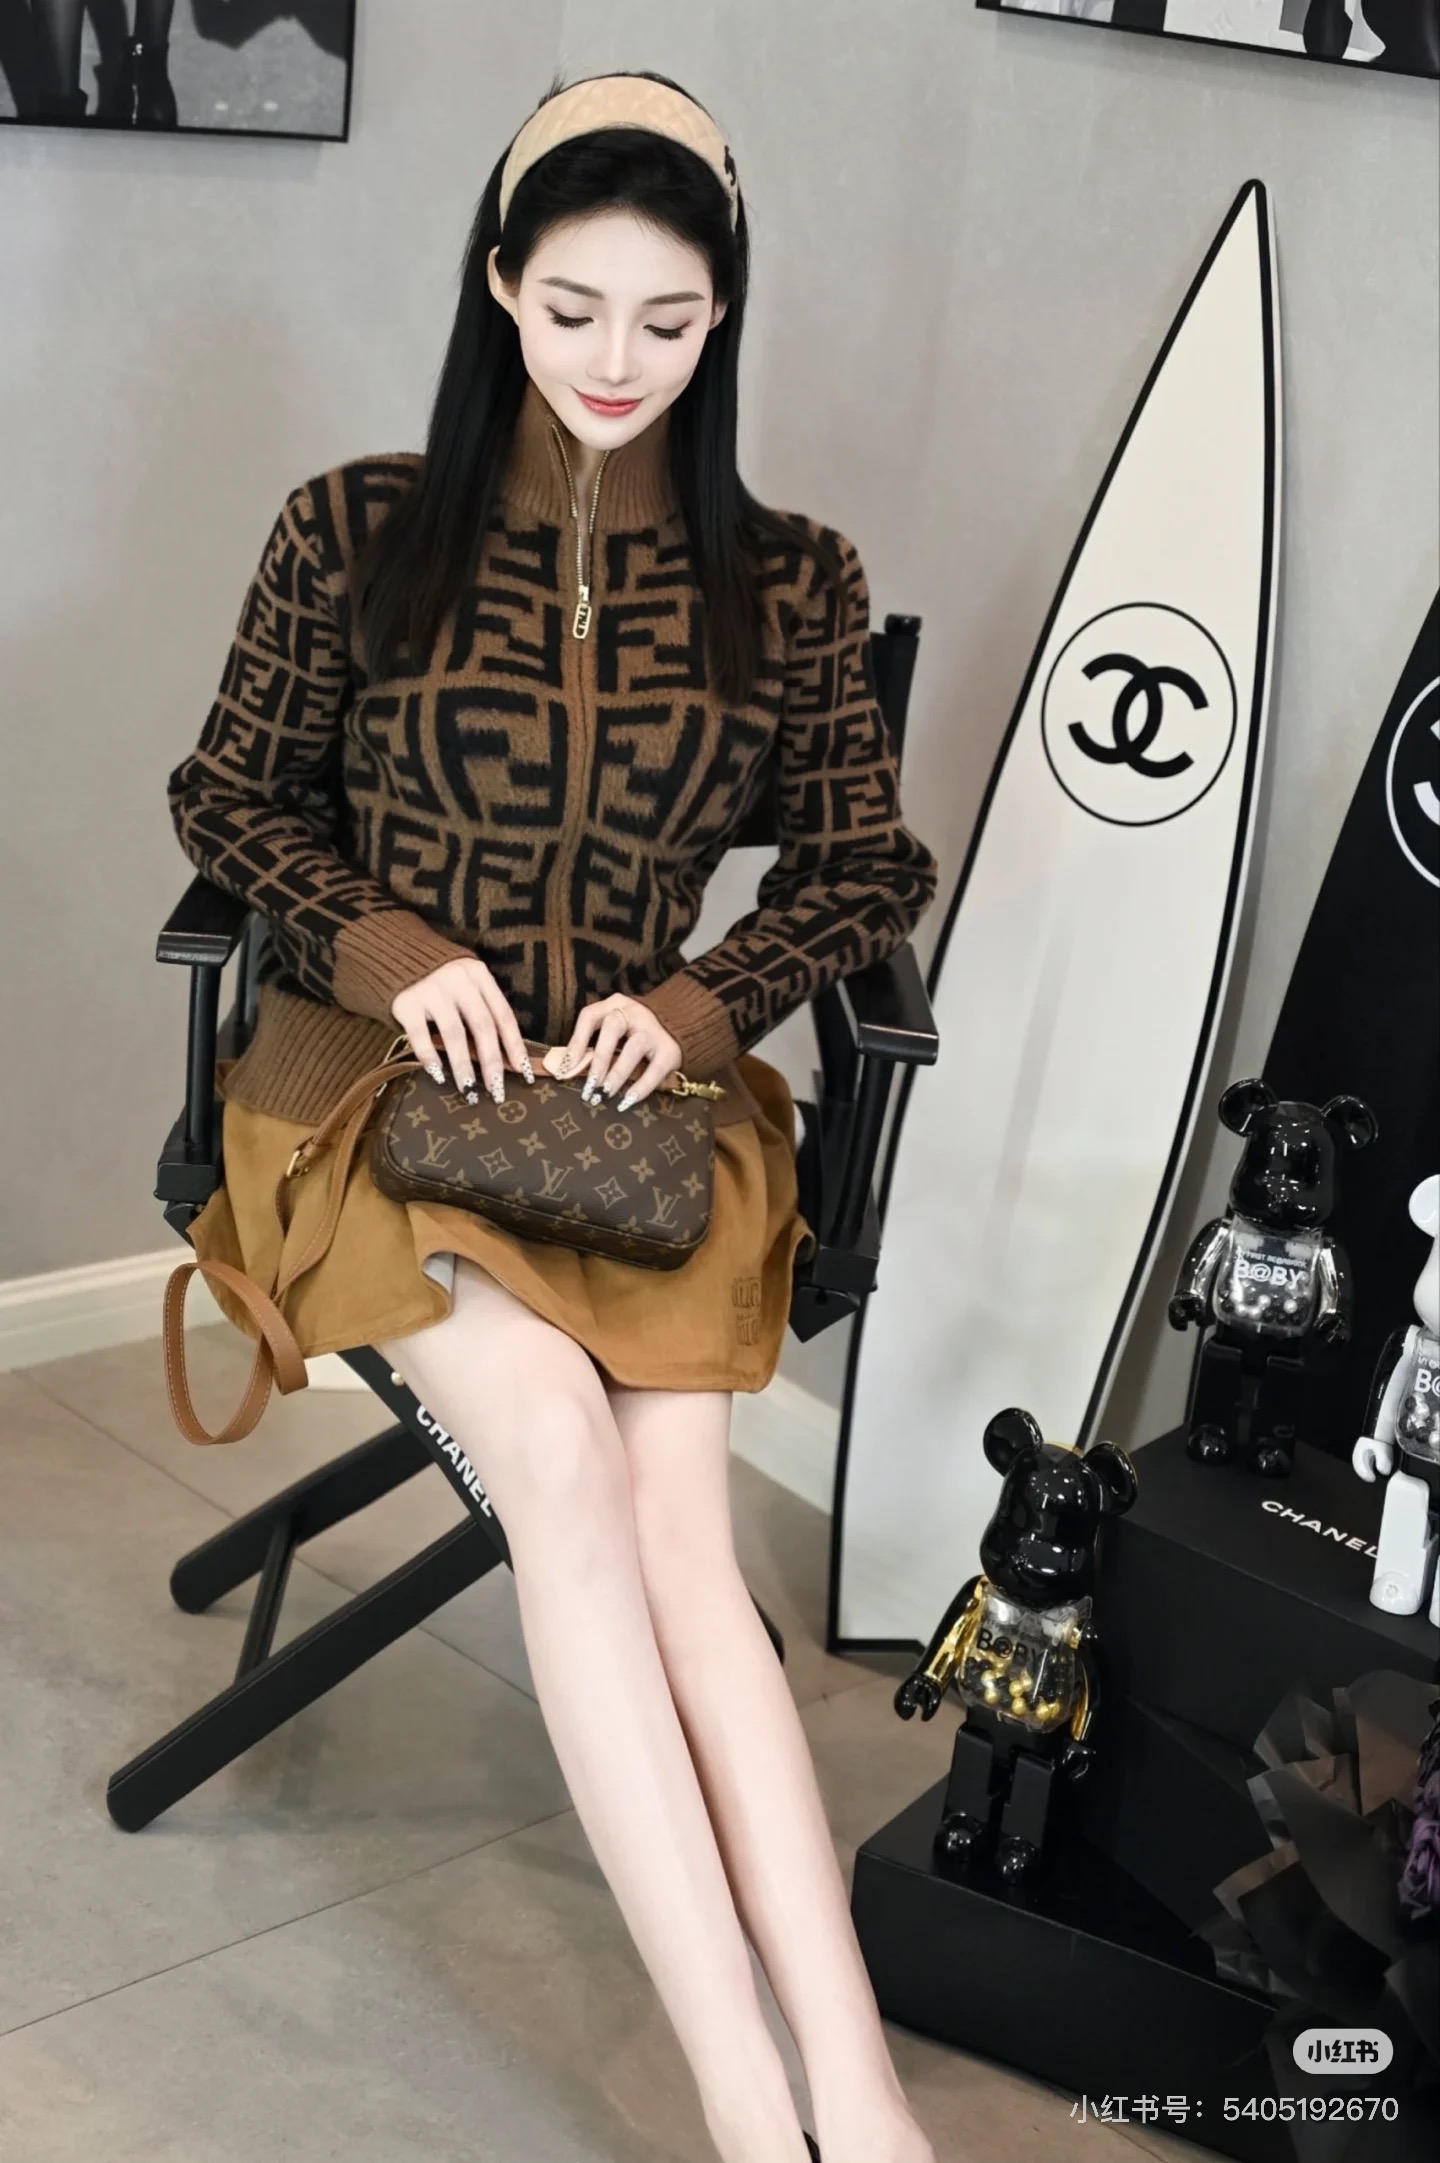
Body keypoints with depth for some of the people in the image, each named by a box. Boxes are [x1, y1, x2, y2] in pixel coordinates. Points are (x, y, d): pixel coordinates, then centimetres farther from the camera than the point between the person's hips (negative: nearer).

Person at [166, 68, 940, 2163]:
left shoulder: (792, 581, 6)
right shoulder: (357, 531, 3)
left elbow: (874, 867, 11)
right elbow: (229, 796, 10)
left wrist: (695, 1002, -6)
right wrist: (394, 953, -8)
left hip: (649, 1096, 2)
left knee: (668, 1519, -23)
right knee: (565, 1455, -27)